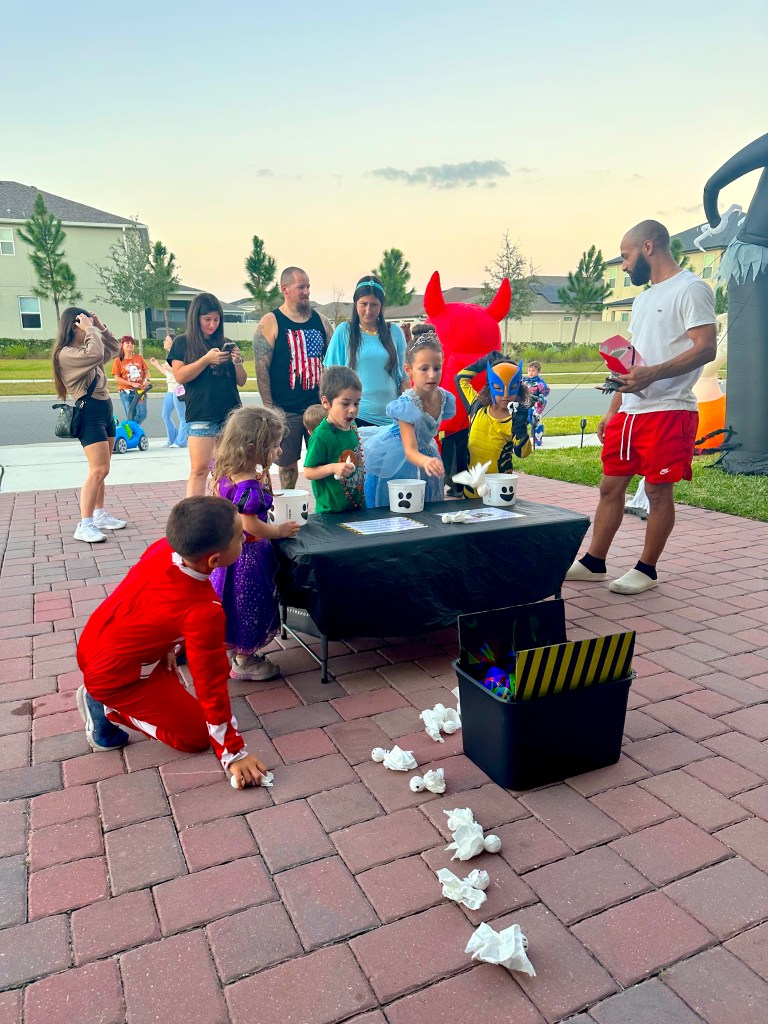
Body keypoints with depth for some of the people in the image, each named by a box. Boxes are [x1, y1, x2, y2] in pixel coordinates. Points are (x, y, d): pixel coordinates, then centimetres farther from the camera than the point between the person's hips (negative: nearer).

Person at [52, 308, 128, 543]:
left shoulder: (83, 349, 16)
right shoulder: (66, 354, -13)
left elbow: (114, 347, 26)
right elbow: (96, 354, -30)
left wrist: (100, 327, 12)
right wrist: (90, 330, -15)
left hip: (105, 411, 10)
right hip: (90, 414, -10)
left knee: (101, 470, 13)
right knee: (99, 471, -16)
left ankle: (99, 515, 22)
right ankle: (84, 525, -16)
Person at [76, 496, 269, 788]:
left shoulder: (163, 547, -15)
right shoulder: (203, 612, -32)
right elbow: (212, 686, -23)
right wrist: (234, 753, -12)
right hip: (113, 676, -8)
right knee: (197, 736, 5)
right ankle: (108, 708, 3)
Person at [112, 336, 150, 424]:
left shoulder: (139, 358, 6)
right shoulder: (118, 361, -1)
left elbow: (146, 371, 9)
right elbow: (117, 378, -6)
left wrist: (146, 380, -13)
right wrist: (132, 383, -15)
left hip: (140, 390, 2)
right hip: (126, 392, -2)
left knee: (142, 415, -7)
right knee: (130, 416, -2)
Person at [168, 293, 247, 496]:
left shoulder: (225, 344, 14)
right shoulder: (182, 343, 7)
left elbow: (241, 381, 13)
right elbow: (180, 376, -6)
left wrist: (237, 361, -6)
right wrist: (207, 359, -15)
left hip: (231, 413, 3)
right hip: (200, 416, -3)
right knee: (199, 469, -7)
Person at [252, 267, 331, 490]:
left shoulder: (320, 321, 10)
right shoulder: (270, 323, -3)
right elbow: (262, 368, -7)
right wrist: (269, 408, -12)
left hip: (319, 405, 3)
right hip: (286, 410, -3)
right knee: (288, 463, 7)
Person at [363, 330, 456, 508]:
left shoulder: (445, 399, -13)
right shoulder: (406, 405, -31)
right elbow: (410, 450, -38)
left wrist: (434, 462, -4)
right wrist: (426, 461, -59)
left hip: (423, 450, 6)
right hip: (393, 459, -6)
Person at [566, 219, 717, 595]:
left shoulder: (691, 289, -6)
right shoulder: (643, 298, 20)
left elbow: (706, 348, -16)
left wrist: (651, 374, -27)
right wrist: (612, 412, 17)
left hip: (668, 410, -8)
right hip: (629, 411, 8)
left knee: (658, 490, 1)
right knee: (611, 486, 9)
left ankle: (646, 569, 13)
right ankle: (593, 562, 18)